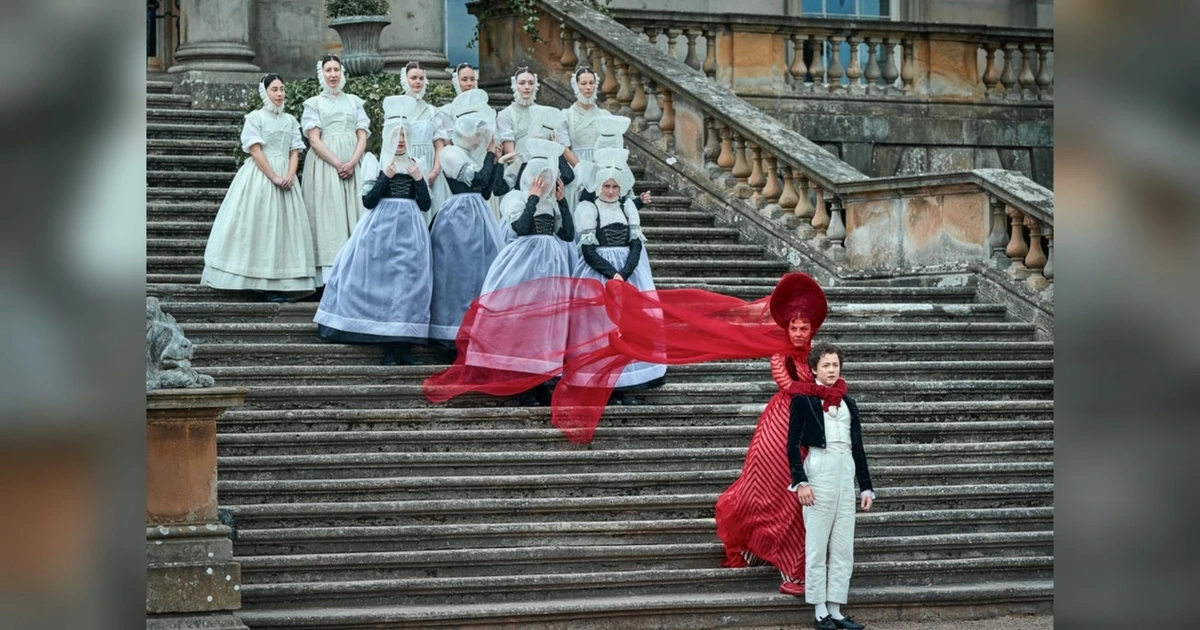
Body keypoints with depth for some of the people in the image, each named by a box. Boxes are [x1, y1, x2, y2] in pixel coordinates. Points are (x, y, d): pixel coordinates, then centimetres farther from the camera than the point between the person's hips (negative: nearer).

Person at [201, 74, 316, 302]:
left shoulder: (290, 120, 14)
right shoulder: (255, 117, -1)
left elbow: (294, 152, 10)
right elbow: (255, 150, -8)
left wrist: (289, 176, -8)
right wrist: (274, 177, -15)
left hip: (285, 176, 5)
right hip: (260, 176, -5)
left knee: (285, 227, 0)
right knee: (261, 225, -8)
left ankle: (283, 284, -1)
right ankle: (266, 285, -9)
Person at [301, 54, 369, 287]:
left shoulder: (354, 102, 17)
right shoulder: (314, 103, 10)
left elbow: (363, 137, 9)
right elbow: (314, 140, -1)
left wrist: (352, 163, -10)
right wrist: (337, 164, -14)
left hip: (353, 165, 3)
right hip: (325, 163, -3)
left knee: (354, 213, -5)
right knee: (328, 214, -10)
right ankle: (331, 276, -18)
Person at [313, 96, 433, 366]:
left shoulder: (415, 166, 13)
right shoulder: (376, 164, 4)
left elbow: (426, 204, 9)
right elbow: (367, 200, -4)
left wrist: (419, 180, -5)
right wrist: (385, 177, -12)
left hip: (410, 229, 3)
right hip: (382, 229, -3)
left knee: (410, 282, -3)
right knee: (383, 281, -7)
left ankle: (405, 346, -1)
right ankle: (388, 347, -5)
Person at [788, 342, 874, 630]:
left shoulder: (847, 402, 15)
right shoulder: (803, 399, -1)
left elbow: (858, 446, 17)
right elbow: (793, 444, -5)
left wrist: (866, 486, 13)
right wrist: (800, 482, -15)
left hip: (846, 474, 6)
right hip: (818, 471, -6)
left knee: (843, 547, 4)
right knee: (817, 546, -3)